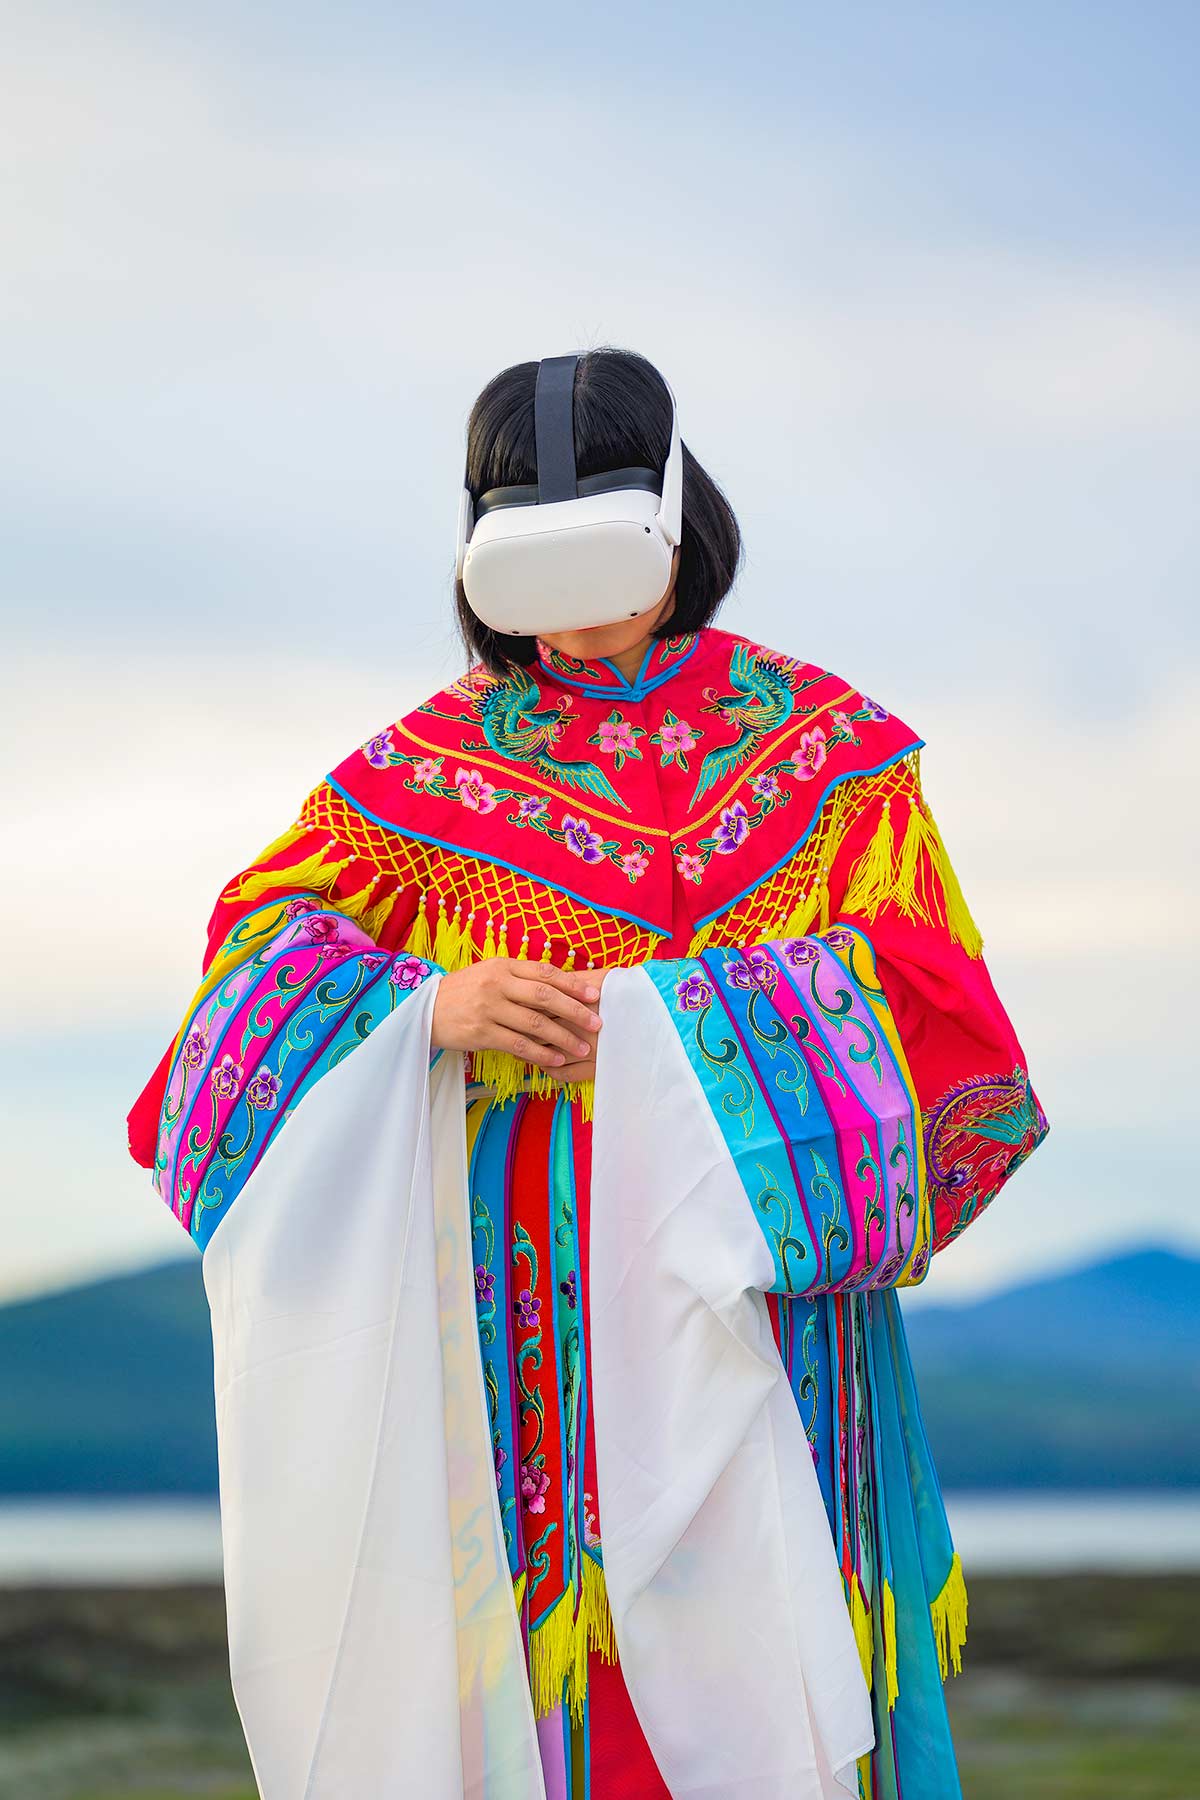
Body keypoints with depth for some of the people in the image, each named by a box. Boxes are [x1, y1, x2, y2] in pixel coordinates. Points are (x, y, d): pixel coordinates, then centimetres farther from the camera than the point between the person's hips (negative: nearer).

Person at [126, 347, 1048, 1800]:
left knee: (746, 1647, -5)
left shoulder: (822, 742, 5)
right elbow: (263, 924, 4)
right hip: (529, 1299, 1)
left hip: (747, 1273, 0)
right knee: (548, 1649, -3)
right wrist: (432, 1004, -16)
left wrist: (645, 1016, -14)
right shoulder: (439, 754, 8)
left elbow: (916, 970, -4)